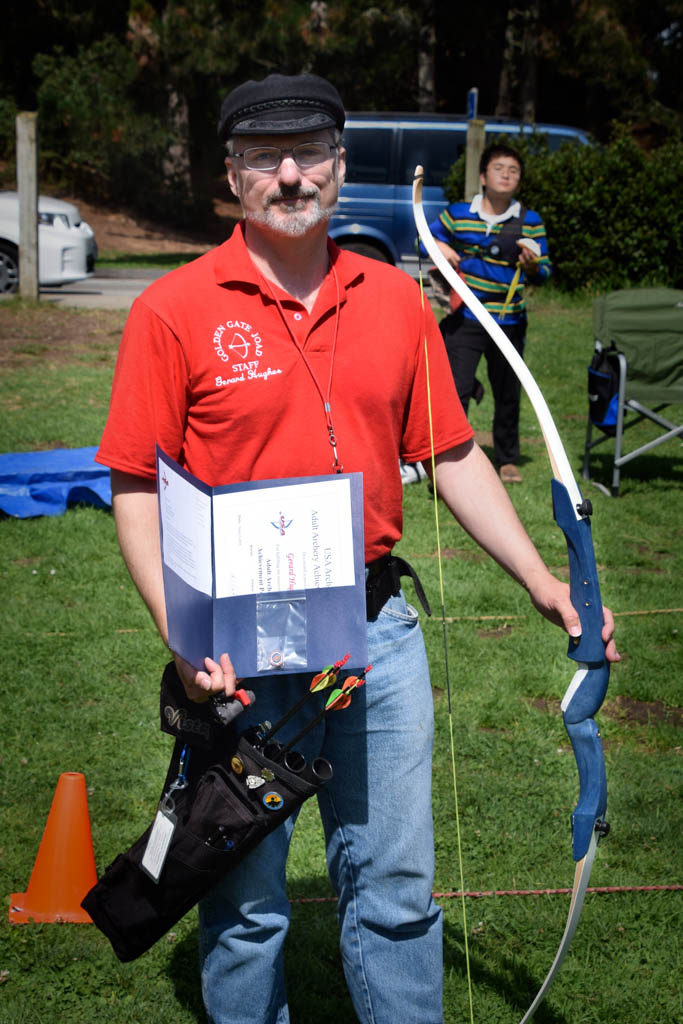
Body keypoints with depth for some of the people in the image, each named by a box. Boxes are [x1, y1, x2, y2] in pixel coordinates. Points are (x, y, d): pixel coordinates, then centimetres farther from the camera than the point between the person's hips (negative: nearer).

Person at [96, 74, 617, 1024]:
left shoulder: (398, 299, 6)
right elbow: (137, 488, -6)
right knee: (247, 902, 11)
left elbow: (452, 455, 11)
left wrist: (540, 579, 4)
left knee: (396, 889, 13)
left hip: (380, 633, 3)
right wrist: (181, 633, -18)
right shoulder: (174, 310, -6)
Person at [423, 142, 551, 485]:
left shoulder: (530, 222, 3)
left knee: (508, 395, 12)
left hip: (508, 321, 2)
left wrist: (532, 267, -19)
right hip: (464, 320, -1)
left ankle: (508, 460, 30)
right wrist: (439, 247, -6)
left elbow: (544, 273, 3)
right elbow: (426, 240, 15)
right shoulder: (457, 214, 2)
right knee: (456, 391, -10)